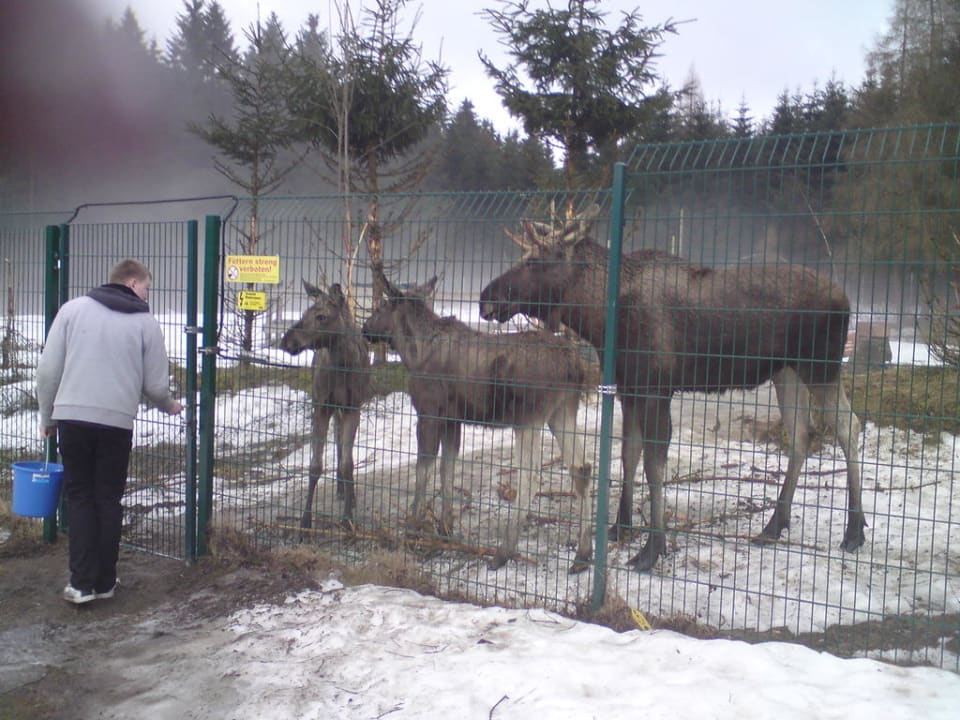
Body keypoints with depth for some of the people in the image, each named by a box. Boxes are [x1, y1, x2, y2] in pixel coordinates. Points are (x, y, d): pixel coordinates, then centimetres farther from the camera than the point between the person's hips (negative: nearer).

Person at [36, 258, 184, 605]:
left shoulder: (73, 308, 5)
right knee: (108, 500, 12)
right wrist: (170, 406, 24)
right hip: (117, 421, -1)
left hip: (72, 417, 1)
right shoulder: (146, 322, 3)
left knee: (79, 497, 12)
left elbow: (48, 369, 2)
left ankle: (82, 582, 8)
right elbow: (156, 385, 3)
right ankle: (104, 582, 18)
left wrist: (47, 416, 14)